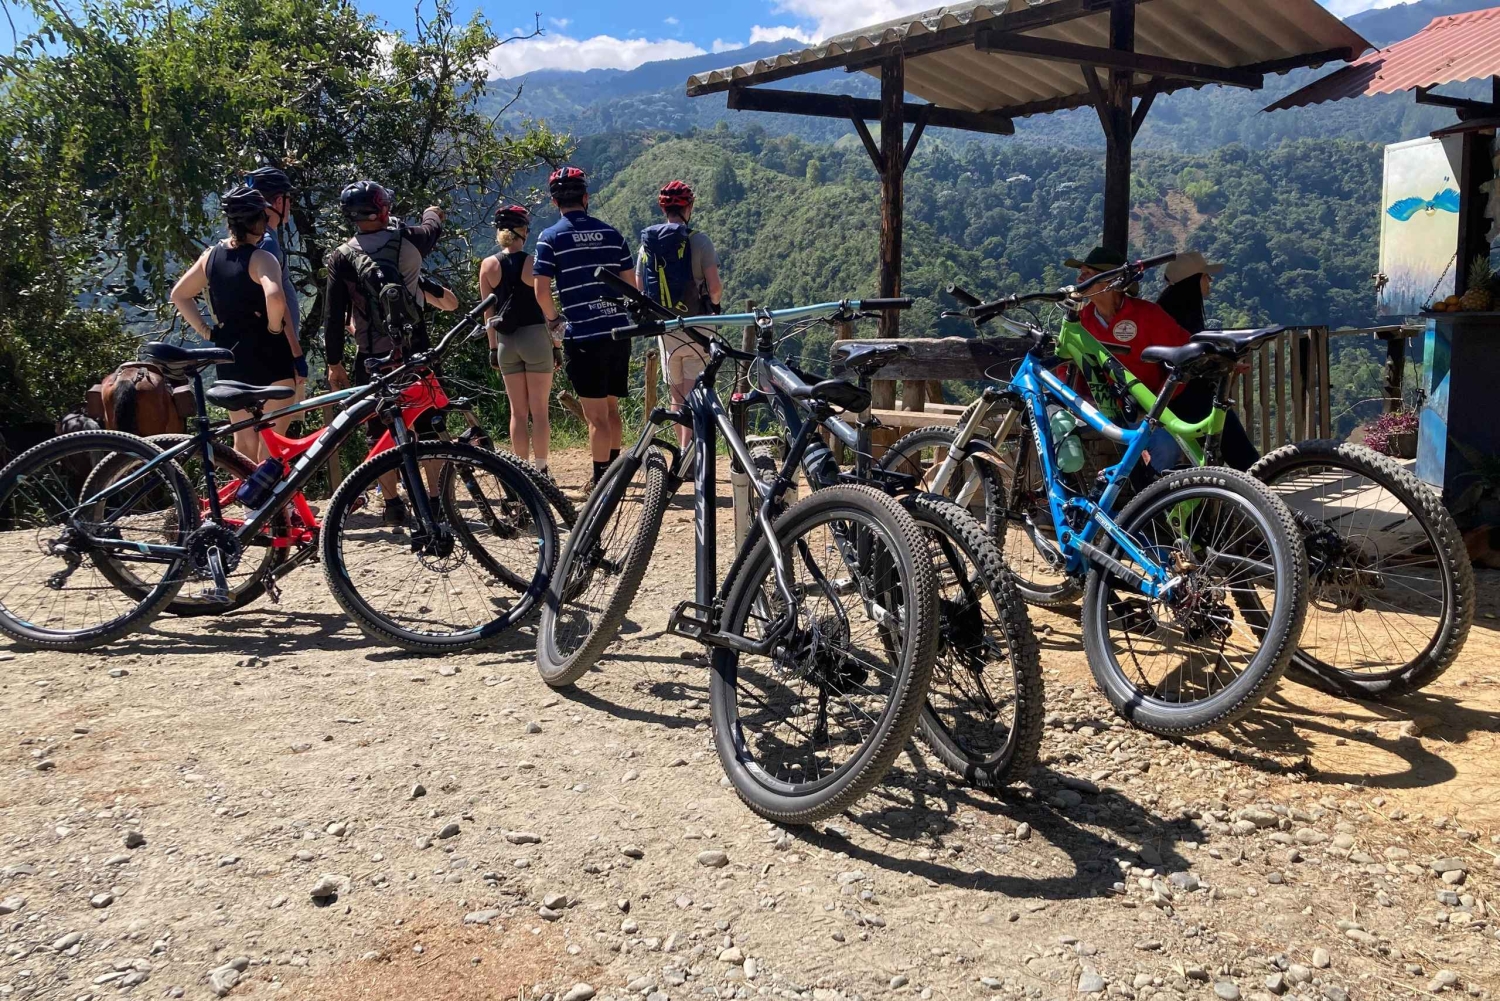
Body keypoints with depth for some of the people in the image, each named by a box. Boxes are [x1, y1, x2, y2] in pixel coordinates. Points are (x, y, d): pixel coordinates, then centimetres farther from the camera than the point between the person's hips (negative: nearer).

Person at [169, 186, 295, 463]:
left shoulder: (211, 255, 7)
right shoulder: (261, 258, -15)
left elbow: (178, 295, 15)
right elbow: (275, 298, -33)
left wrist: (205, 331, 12)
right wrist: (274, 327, -15)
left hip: (229, 356, 7)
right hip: (267, 356, -7)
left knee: (243, 439, 15)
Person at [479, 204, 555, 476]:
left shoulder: (488, 265, 1)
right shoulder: (533, 262, -6)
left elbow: (488, 310, 4)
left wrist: (493, 347, 11)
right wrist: (556, 340, 4)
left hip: (506, 341, 3)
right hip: (535, 337, -3)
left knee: (517, 411, 9)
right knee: (540, 411, 3)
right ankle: (541, 471, 3)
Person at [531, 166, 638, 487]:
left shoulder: (550, 237, -4)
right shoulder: (611, 234, 8)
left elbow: (541, 291, -10)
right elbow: (631, 284, 9)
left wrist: (553, 319, 8)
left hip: (582, 336, -4)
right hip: (618, 331, 5)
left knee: (596, 415, 0)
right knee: (611, 408, 19)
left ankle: (601, 481, 4)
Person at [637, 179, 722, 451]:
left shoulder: (647, 242, 5)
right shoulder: (699, 241, -10)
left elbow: (639, 289, 7)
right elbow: (715, 287, -12)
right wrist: (714, 303, 10)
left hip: (665, 329, 5)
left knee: (677, 396, 15)